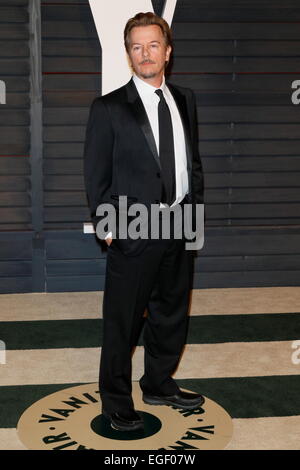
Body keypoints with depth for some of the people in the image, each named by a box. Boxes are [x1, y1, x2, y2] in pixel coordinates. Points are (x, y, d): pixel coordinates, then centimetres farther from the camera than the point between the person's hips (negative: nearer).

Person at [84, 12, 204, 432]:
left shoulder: (185, 100, 9)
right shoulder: (109, 108, -6)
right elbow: (96, 175, -4)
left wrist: (195, 206, 7)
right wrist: (107, 225, -7)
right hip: (134, 232, -5)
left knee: (172, 314, 17)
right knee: (123, 322, 4)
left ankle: (159, 384, 37)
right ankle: (116, 402, 22)